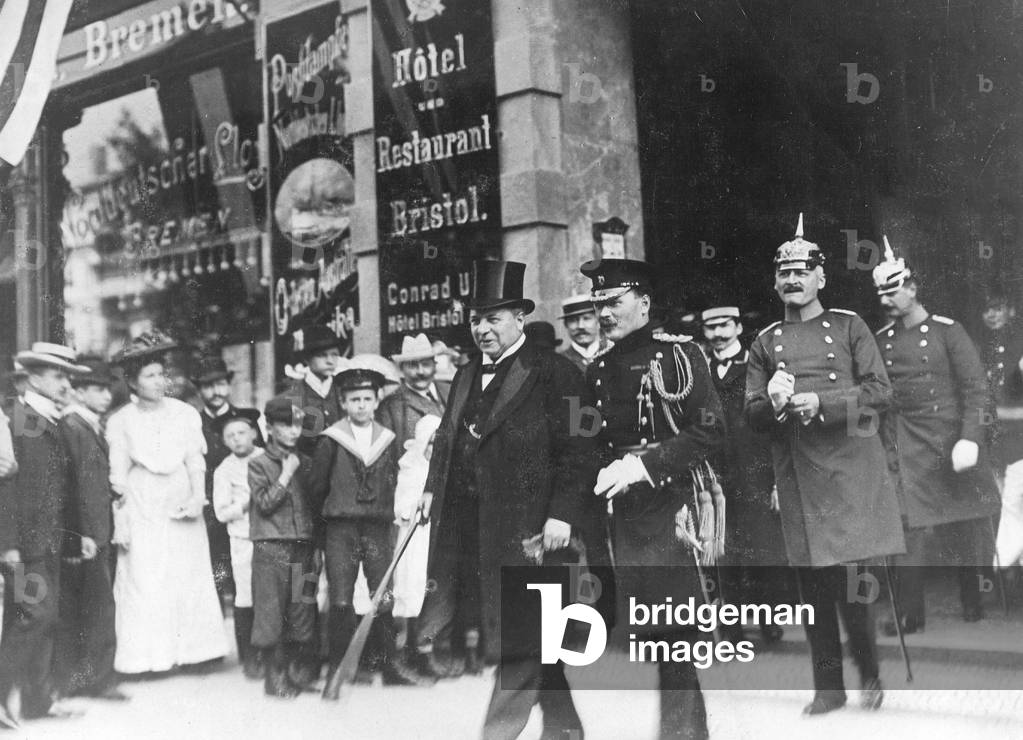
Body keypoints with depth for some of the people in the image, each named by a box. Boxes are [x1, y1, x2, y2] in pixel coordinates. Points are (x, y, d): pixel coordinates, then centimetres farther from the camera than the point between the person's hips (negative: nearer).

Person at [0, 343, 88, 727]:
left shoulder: (52, 426, 16)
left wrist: (75, 538, 18)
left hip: (49, 543, 9)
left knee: (41, 620, 11)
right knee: (37, 615, -11)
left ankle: (39, 700, 17)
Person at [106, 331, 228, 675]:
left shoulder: (185, 413, 3)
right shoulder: (121, 421, 0)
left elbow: (196, 462, 2)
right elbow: (118, 477, 0)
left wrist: (198, 497, -14)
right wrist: (120, 520, -6)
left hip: (182, 508, 2)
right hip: (142, 511, -2)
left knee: (190, 580, 4)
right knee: (143, 585, -2)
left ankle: (192, 649, 12)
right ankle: (145, 656, 4)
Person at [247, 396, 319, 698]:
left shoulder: (305, 463, 13)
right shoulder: (258, 464, 0)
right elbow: (265, 503, -12)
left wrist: (316, 548, 12)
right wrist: (286, 474, -11)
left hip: (303, 549, 4)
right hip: (270, 550, -4)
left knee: (303, 613, 5)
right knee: (272, 612, -2)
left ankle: (296, 670, 18)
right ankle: (275, 676, 7)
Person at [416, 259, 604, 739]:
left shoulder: (553, 374, -7)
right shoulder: (467, 377, 18)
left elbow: (576, 450, -12)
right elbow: (447, 441, 24)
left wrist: (562, 514, -18)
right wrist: (433, 488, 11)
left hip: (528, 527, -7)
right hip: (475, 528, 7)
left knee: (519, 634, -7)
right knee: (534, 636, 15)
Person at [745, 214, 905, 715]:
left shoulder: (849, 326, 7)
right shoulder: (765, 343, 13)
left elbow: (880, 392, -2)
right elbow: (751, 416, 10)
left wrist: (821, 403, -15)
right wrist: (772, 404, -12)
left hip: (851, 471, -2)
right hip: (797, 478, 2)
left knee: (851, 580, -5)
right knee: (813, 587, 5)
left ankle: (870, 673, 17)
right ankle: (828, 688, 16)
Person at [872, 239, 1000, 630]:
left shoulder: (947, 331, -2)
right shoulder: (881, 340, 9)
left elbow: (975, 388, -6)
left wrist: (969, 438, -16)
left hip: (949, 436, -2)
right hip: (903, 445, 2)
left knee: (965, 529, 6)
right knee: (907, 527, -6)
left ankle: (972, 601, 23)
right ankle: (911, 613, -1)